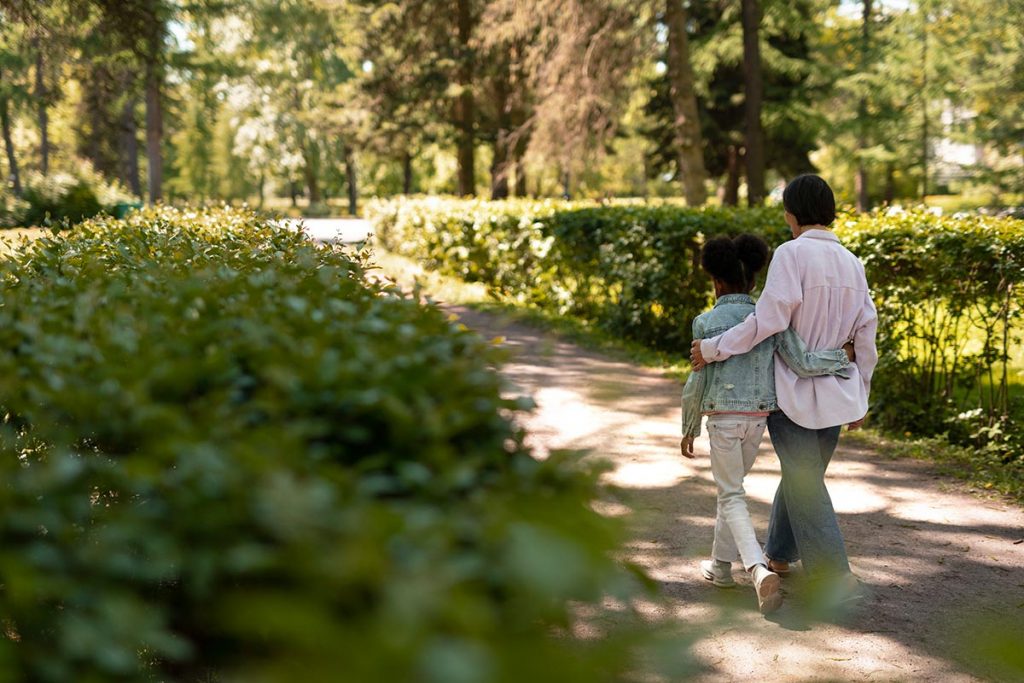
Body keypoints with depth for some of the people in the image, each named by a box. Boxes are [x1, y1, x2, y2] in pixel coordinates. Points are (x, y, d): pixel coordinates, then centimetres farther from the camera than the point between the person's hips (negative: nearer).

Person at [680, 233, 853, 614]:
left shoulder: (707, 322, -5)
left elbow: (697, 384, -5)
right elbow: (802, 365, -9)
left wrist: (688, 430, 6)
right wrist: (841, 358, 9)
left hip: (722, 416, -4)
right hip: (758, 417, 4)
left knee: (732, 497, 2)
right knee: (731, 486, 25)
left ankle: (760, 571, -19)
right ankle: (721, 564, 31)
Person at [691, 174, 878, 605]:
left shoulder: (792, 253, -14)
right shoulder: (851, 263, 7)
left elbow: (769, 319, -22)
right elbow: (866, 335, 10)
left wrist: (713, 349, -13)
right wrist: (861, 398, 18)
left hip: (794, 391, -7)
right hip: (837, 392, 7)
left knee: (804, 485, -3)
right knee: (804, 475, 20)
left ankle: (835, 577, -8)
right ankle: (779, 553, 35)